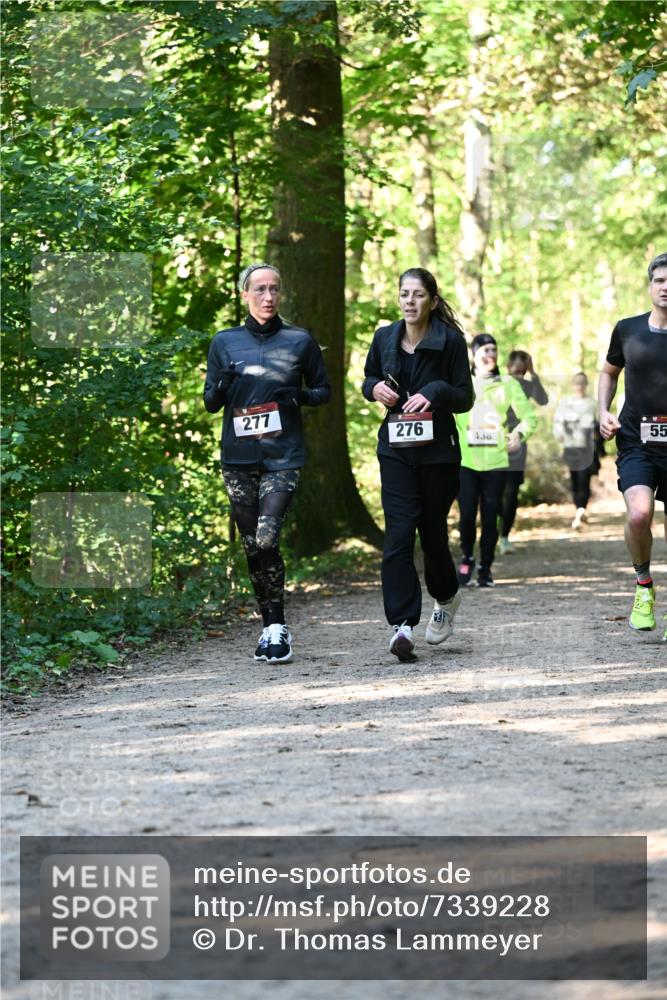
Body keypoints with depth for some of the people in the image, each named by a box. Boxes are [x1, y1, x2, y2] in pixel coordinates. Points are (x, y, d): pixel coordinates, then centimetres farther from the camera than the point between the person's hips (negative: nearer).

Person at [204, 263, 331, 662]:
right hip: (238, 457, 3)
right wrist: (222, 385, -12)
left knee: (266, 538, -18)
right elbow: (211, 402, 11)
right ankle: (271, 627, 17)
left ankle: (277, 626, -7)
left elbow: (323, 389, 13)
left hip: (282, 456, -3)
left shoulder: (300, 340, 4)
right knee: (251, 546, 5)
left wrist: (300, 396, -9)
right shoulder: (225, 342, 8)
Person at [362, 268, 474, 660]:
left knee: (433, 531, 8)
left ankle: (446, 598, 38)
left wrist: (435, 392, -24)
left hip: (438, 448, -2)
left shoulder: (451, 340, -6)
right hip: (396, 448, 2)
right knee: (399, 534, -11)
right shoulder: (385, 338, 5)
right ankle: (403, 624, -14)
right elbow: (369, 379, 19)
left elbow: (466, 397, -4)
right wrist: (375, 388, -4)